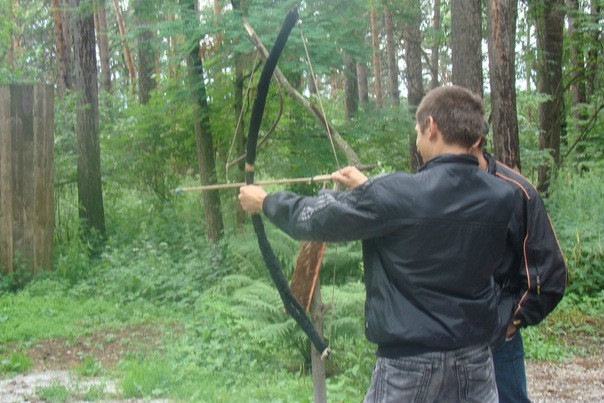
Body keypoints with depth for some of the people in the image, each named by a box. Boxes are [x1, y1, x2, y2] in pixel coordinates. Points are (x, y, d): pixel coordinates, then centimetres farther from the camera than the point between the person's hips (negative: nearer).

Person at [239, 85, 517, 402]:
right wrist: (367, 187, 26)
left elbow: (315, 219, -6)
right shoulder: (501, 198, -4)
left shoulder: (394, 195, -20)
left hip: (411, 366, -5)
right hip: (476, 362, 5)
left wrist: (265, 202, 13)